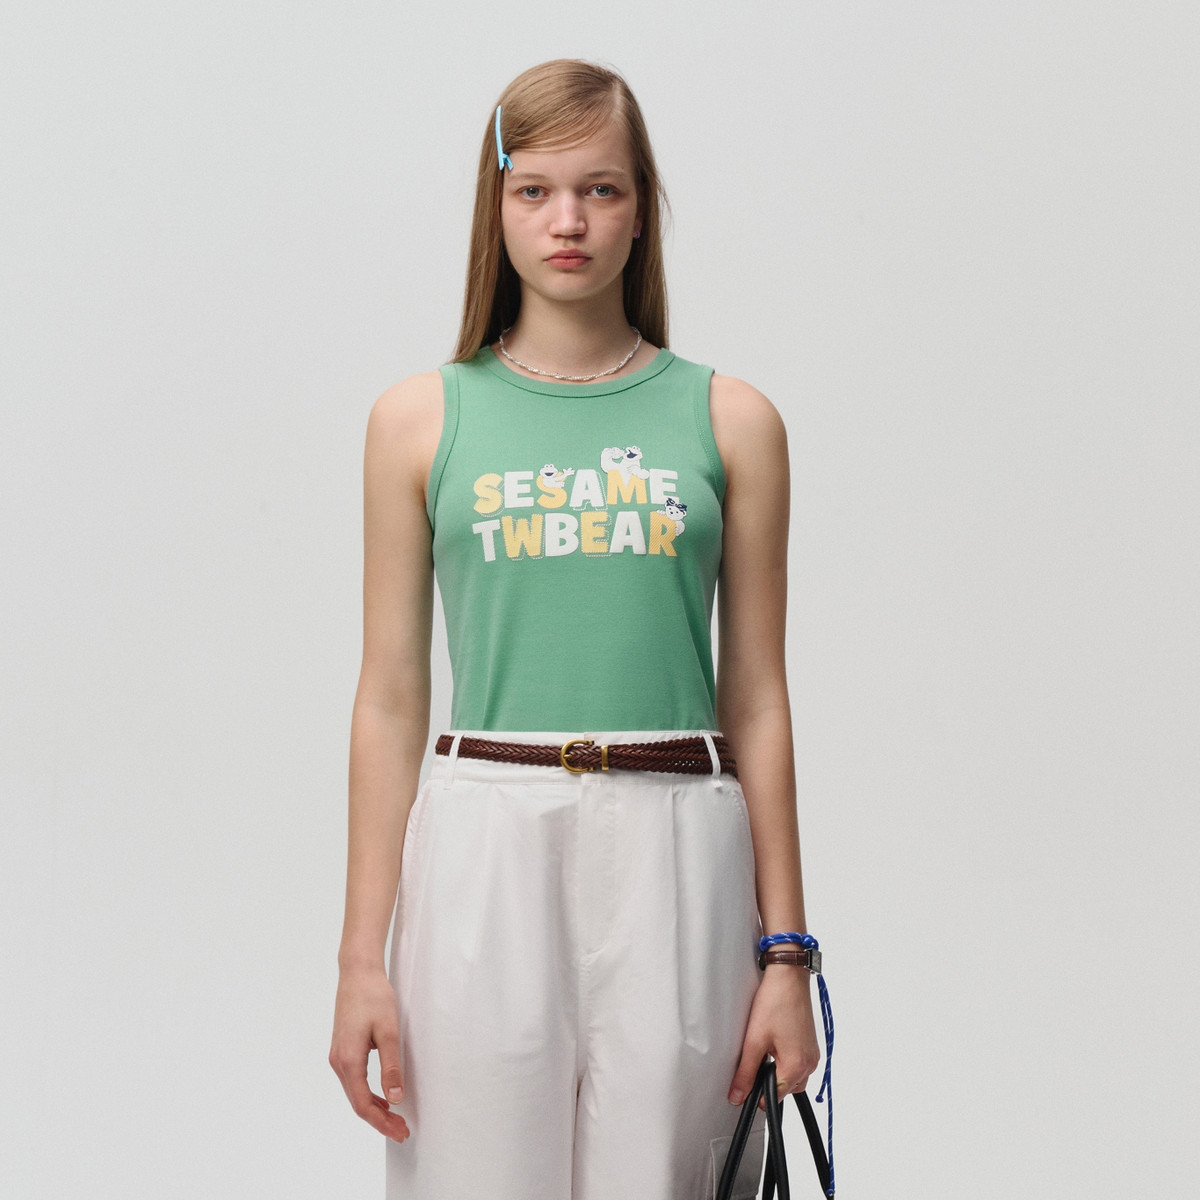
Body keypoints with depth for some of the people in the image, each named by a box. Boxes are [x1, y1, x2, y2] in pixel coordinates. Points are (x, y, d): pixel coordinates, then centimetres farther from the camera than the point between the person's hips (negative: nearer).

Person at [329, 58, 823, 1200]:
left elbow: (756, 700, 7)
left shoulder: (731, 420, 6)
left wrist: (785, 953, 4)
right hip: (485, 845, 0)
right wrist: (362, 957, 1)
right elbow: (389, 697, 5)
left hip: (675, 848, 0)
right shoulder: (421, 419, 5)